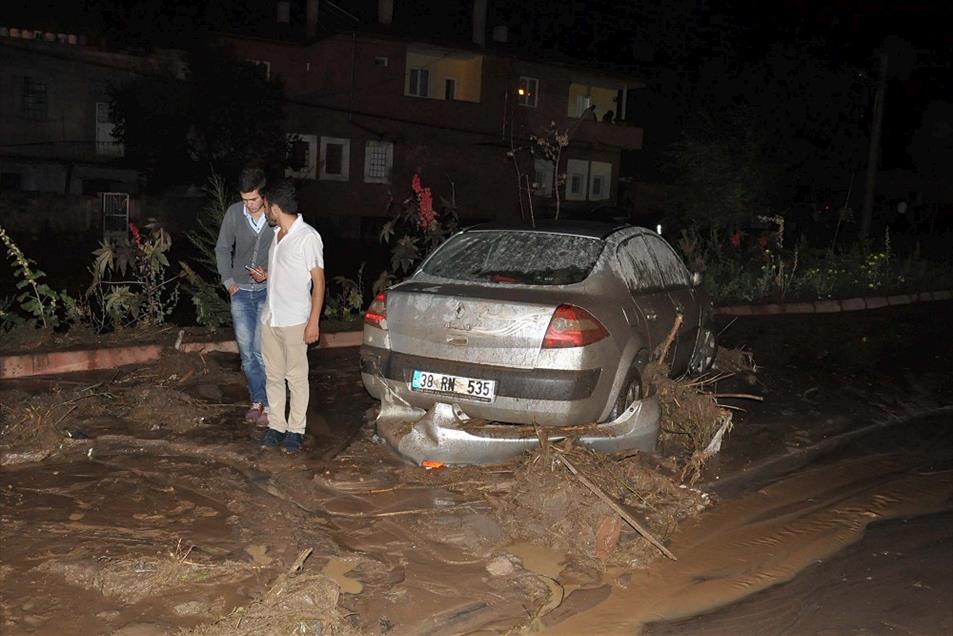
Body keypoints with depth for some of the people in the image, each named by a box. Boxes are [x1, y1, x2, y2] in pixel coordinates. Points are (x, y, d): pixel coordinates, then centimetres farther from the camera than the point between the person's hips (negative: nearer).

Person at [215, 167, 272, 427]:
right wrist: (228, 280, 5)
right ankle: (257, 400, 20)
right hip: (241, 291, 4)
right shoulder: (234, 213, -2)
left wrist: (270, 275, -17)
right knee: (246, 350, 6)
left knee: (261, 350, -6)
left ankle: (268, 405, 5)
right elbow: (223, 248, 10)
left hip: (268, 291, -3)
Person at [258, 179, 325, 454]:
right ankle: (276, 426, 22)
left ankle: (296, 430, 13)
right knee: (273, 376, 12)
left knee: (296, 377, 3)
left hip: (294, 321, -7)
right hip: (270, 318, 7)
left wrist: (313, 321, -15)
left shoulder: (308, 237, -14)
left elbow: (318, 280, -13)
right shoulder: (277, 234, 10)